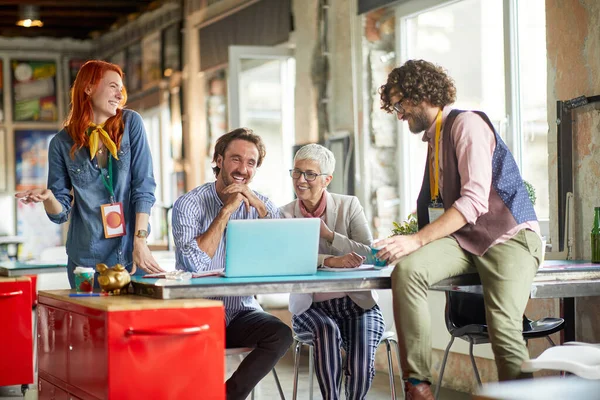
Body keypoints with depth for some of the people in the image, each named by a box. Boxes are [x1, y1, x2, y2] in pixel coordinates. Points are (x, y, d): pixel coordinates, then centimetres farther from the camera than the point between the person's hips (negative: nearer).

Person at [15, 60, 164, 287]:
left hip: (132, 256, 1)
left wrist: (140, 241, -15)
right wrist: (48, 197, -20)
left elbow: (144, 186, -5)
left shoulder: (130, 124, 0)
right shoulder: (62, 143, -1)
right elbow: (60, 213, 2)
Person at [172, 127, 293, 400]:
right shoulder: (189, 204, -5)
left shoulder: (262, 205, 7)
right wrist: (227, 210, -18)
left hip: (241, 312, 4)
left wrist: (257, 205, -14)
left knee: (281, 334, -26)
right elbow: (195, 263, -21)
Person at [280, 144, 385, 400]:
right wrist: (329, 261, -31)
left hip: (357, 303, 0)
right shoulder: (286, 214, 3)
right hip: (310, 306, 0)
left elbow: (370, 255, -7)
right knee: (327, 329, -33)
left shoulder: (349, 205, 3)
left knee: (361, 368, -25)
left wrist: (329, 235, -15)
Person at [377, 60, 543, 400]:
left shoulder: (467, 123, -7)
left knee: (503, 326, -29)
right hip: (463, 238, 7)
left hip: (509, 235, -7)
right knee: (407, 269, -24)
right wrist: (410, 243, 1)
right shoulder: (434, 138, 19)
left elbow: (475, 200, -18)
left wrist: (418, 239, -22)